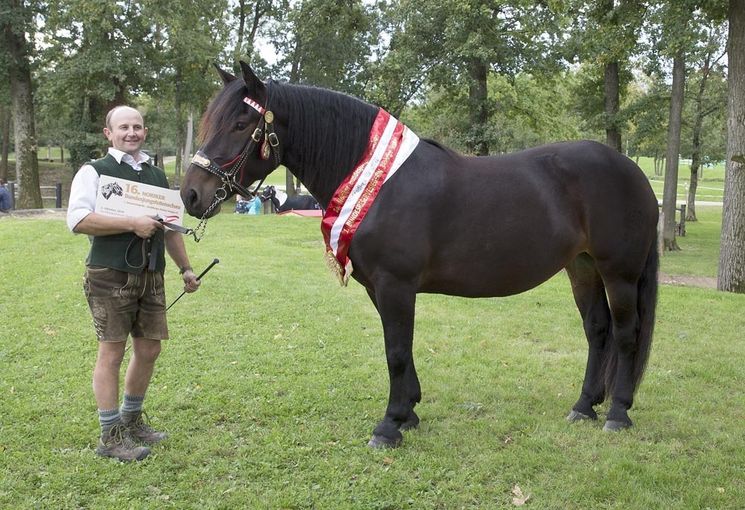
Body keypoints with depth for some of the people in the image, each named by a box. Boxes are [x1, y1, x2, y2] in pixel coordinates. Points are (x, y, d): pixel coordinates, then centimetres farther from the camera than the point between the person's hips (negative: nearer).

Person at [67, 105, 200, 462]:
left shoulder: (157, 175, 17)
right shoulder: (94, 172, -3)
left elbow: (170, 228, 23)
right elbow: (78, 220, -17)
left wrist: (186, 268, 16)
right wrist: (132, 224, -20)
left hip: (151, 275, 6)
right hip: (110, 276, -6)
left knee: (149, 349, 11)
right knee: (112, 353, -1)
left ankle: (131, 419, 30)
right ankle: (110, 436, 9)